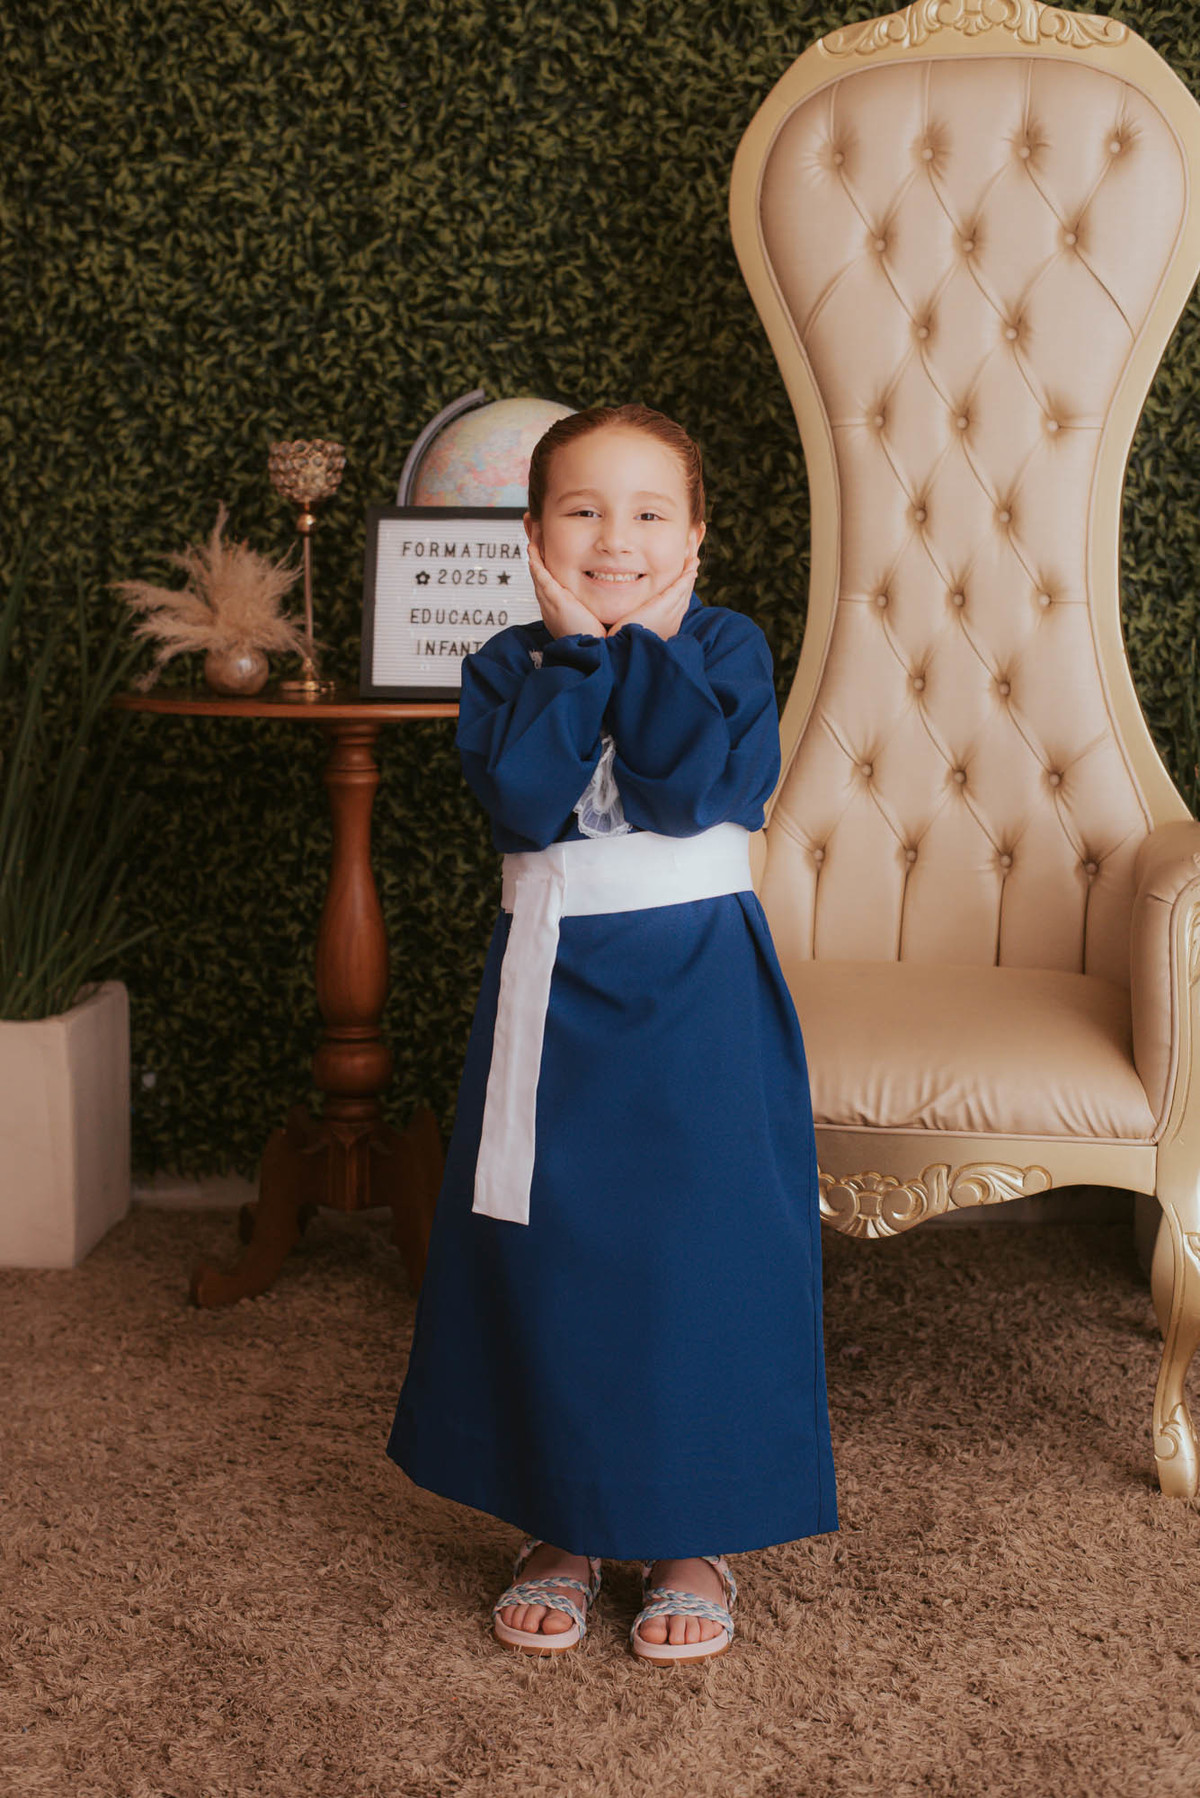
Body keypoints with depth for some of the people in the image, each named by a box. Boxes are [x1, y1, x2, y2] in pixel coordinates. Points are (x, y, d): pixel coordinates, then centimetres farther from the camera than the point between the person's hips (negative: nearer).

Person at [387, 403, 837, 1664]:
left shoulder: (726, 648, 0)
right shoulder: (508, 667, 3)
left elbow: (692, 789, -18)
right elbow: (524, 803, -16)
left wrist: (646, 642, -13)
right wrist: (578, 649, -14)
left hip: (699, 998, -1)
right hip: (553, 995, 2)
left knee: (701, 1252, 2)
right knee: (546, 1257, 7)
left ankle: (696, 1538, 20)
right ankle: (561, 1528, 25)